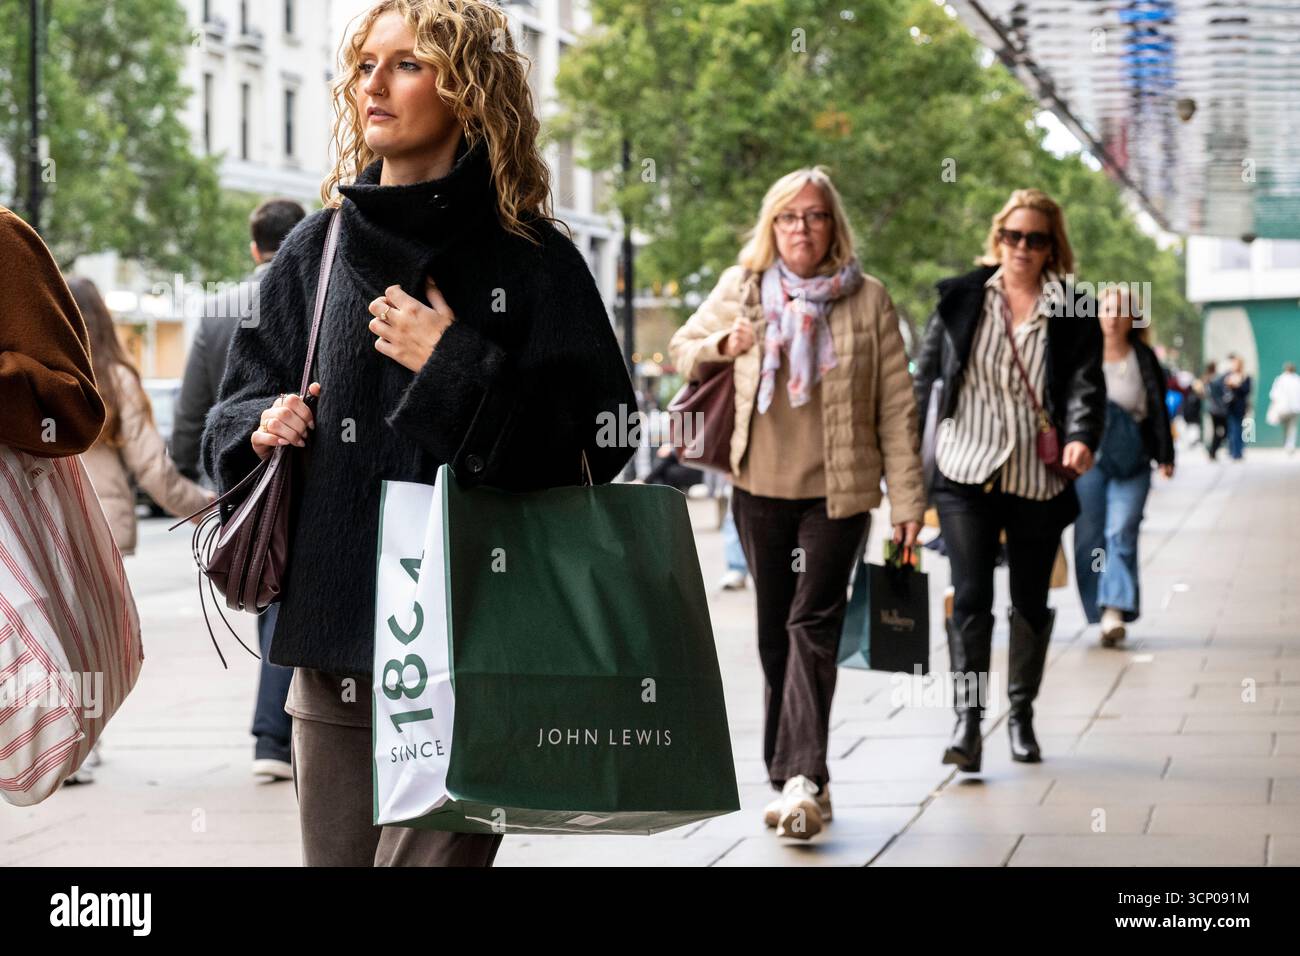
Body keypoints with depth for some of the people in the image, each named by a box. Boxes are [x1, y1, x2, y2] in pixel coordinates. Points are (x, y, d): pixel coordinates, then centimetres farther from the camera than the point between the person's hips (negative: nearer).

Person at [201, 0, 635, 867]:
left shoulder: (532, 259, -3)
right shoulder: (316, 250, 11)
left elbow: (603, 443, -8)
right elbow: (237, 412, 19)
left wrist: (460, 369, -15)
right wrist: (261, 429, -4)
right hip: (332, 636, 5)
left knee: (431, 850, -10)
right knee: (337, 855, 9)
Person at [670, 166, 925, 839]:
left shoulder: (868, 300, -1)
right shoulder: (740, 290, 6)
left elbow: (895, 407, 0)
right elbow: (680, 349, 18)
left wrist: (906, 499, -3)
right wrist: (722, 346, -5)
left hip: (838, 492, -3)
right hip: (759, 488, 3)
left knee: (813, 626, -13)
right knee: (775, 632, 7)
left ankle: (802, 779, -20)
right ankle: (794, 780, 15)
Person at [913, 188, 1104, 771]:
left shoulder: (1073, 313, 3)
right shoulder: (961, 298, 5)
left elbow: (1086, 383, -5)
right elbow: (925, 374, 10)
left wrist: (1082, 438, -24)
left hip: (1039, 478, 1)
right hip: (966, 473, -1)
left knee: (1031, 601, 12)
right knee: (970, 596, -12)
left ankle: (1022, 713, 28)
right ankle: (968, 721, -11)